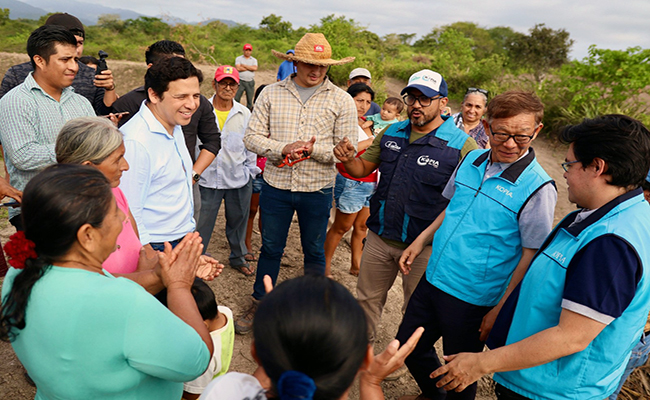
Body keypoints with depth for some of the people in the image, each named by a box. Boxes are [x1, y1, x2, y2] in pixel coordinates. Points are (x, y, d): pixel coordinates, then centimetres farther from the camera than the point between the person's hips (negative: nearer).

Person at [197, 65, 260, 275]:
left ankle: (238, 258, 39)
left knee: (238, 221, 18)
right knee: (201, 225, 5)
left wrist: (250, 171, 9)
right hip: (207, 179, -2)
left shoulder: (245, 114, 4)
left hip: (239, 180, 3)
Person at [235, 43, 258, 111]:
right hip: (240, 81, -2)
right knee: (236, 98, -3)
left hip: (250, 82, 2)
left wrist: (244, 65, -8)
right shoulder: (238, 58, 6)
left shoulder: (254, 60, 11)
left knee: (250, 99, 6)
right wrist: (250, 68, -6)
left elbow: (255, 68, -10)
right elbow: (238, 68, -12)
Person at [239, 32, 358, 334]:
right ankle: (259, 304, 36)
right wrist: (283, 149, -19)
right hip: (276, 185, 1)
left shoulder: (341, 100, -3)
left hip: (318, 190, -1)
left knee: (314, 251, 15)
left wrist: (312, 148, -21)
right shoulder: (271, 93, 1)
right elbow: (252, 137, -2)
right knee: (270, 248, 15)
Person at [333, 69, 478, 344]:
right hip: (379, 237, 5)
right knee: (367, 298, 21)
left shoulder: (462, 146, -14)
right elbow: (363, 168, 9)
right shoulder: (391, 133, 4)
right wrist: (348, 159, -13)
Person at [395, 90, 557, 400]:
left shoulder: (538, 188, -18)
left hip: (472, 300, -6)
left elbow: (531, 255, -15)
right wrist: (420, 241, 10)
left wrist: (500, 308, -15)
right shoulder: (471, 160, 0)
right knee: (409, 347, 22)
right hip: (432, 280, 7)